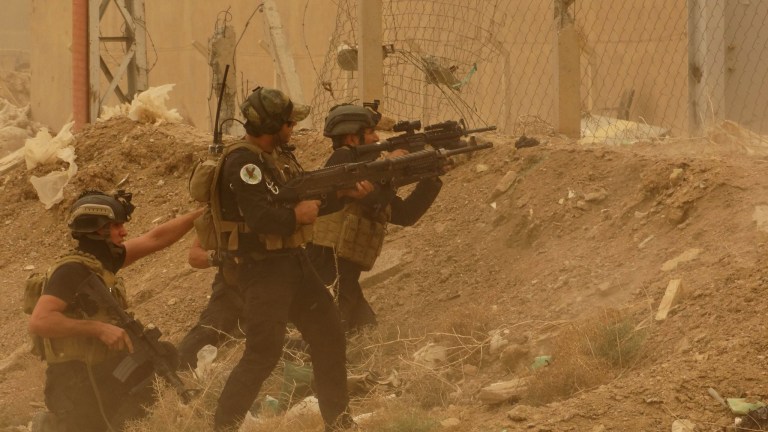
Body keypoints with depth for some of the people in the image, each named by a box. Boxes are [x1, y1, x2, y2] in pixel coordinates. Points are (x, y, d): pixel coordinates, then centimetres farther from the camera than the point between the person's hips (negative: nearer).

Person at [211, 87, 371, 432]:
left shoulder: (279, 154, 10)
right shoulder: (242, 164, -20)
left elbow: (310, 195, 17)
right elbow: (263, 218, -29)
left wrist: (347, 192, 2)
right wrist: (298, 215, -13)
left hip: (294, 261, 10)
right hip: (264, 270, -10)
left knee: (329, 338, 14)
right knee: (263, 354, -12)